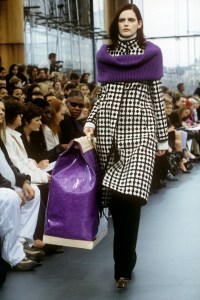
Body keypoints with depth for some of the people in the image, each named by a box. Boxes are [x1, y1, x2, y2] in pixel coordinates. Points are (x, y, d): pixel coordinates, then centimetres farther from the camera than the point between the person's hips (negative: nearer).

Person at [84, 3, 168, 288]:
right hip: (110, 126, 3)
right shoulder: (105, 54, 14)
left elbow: (157, 94, 5)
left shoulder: (151, 53, 6)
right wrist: (91, 121, 0)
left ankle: (123, 265, -9)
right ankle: (125, 258, 19)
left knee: (130, 195, -17)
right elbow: (103, 93, 16)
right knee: (115, 198, 3)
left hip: (140, 126, -3)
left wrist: (163, 136, 5)